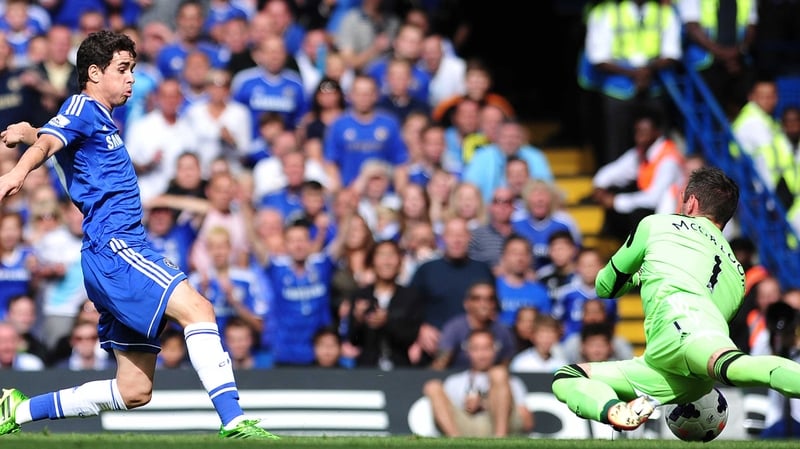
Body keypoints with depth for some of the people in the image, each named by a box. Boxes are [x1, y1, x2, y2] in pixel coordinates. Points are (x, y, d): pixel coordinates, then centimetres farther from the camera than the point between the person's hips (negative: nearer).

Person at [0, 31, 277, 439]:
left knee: (134, 392, 7)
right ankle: (233, 421, -39)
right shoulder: (82, 108, -1)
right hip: (112, 248, -10)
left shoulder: (101, 119, 26)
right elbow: (48, 142, -23)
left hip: (127, 249, 10)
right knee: (197, 308, -28)